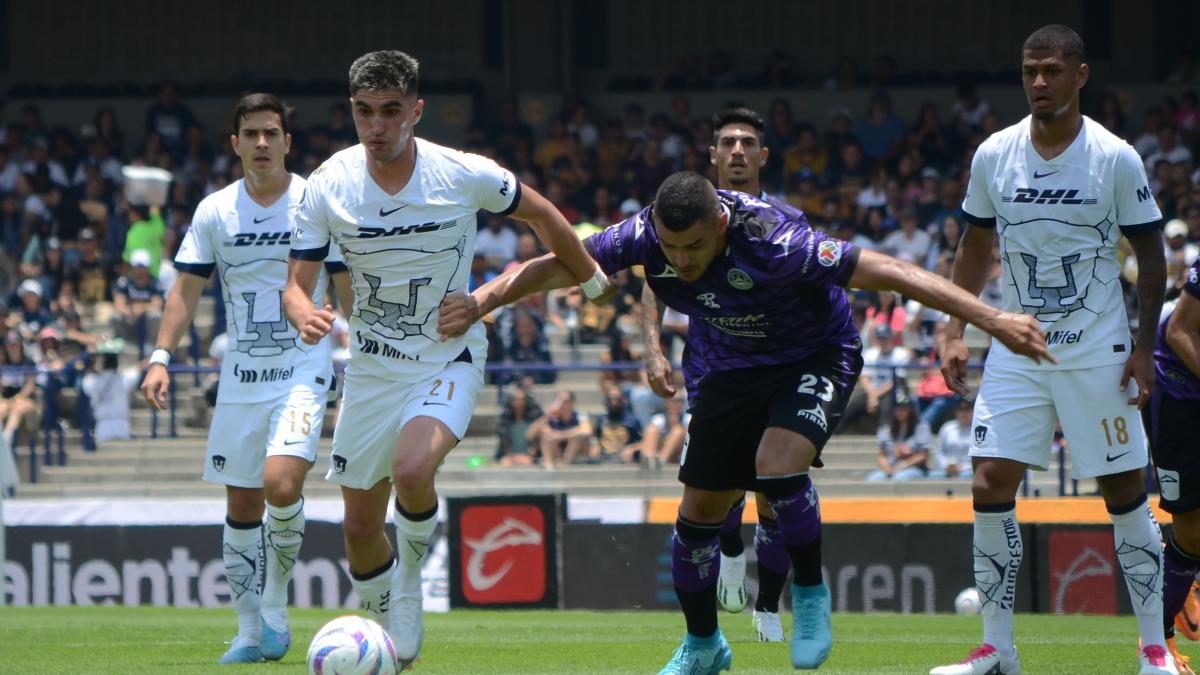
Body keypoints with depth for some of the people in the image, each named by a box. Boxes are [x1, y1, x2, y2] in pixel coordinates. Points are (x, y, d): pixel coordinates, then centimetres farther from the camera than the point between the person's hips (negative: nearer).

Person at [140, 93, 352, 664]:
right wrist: (161, 358, -4)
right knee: (241, 505, 4)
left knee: (281, 483, -23)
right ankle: (249, 630, 13)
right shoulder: (215, 211, 5)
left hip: (304, 366, -3)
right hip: (240, 373, 3)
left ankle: (276, 600, -2)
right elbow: (187, 288, 7)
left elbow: (349, 289, 4)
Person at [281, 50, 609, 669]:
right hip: (372, 367, 3)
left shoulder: (465, 176, -15)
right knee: (359, 526, 5)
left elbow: (541, 214, 4)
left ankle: (411, 573, -2)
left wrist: (591, 279, 17)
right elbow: (297, 284, -7)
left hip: (448, 358, -3)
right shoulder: (327, 185, -11)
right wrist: (305, 314, -31)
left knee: (412, 470, -31)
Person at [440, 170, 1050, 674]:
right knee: (699, 509, 3)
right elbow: (556, 267, -13)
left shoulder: (772, 241, -37)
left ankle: (810, 592, -3)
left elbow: (891, 274, -37)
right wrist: (479, 303, -27)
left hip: (814, 357, -5)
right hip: (726, 370, 5)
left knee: (777, 465, -30)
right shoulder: (649, 235, -24)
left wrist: (994, 320, -40)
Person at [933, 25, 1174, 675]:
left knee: (1124, 492, -1)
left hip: (1098, 353, -3)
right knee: (990, 487, -5)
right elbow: (975, 248, 13)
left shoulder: (1116, 159, -8)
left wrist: (1145, 345, -6)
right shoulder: (994, 155, 1)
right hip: (1016, 349, 3)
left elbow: (1150, 254, 0)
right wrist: (955, 333, 5)